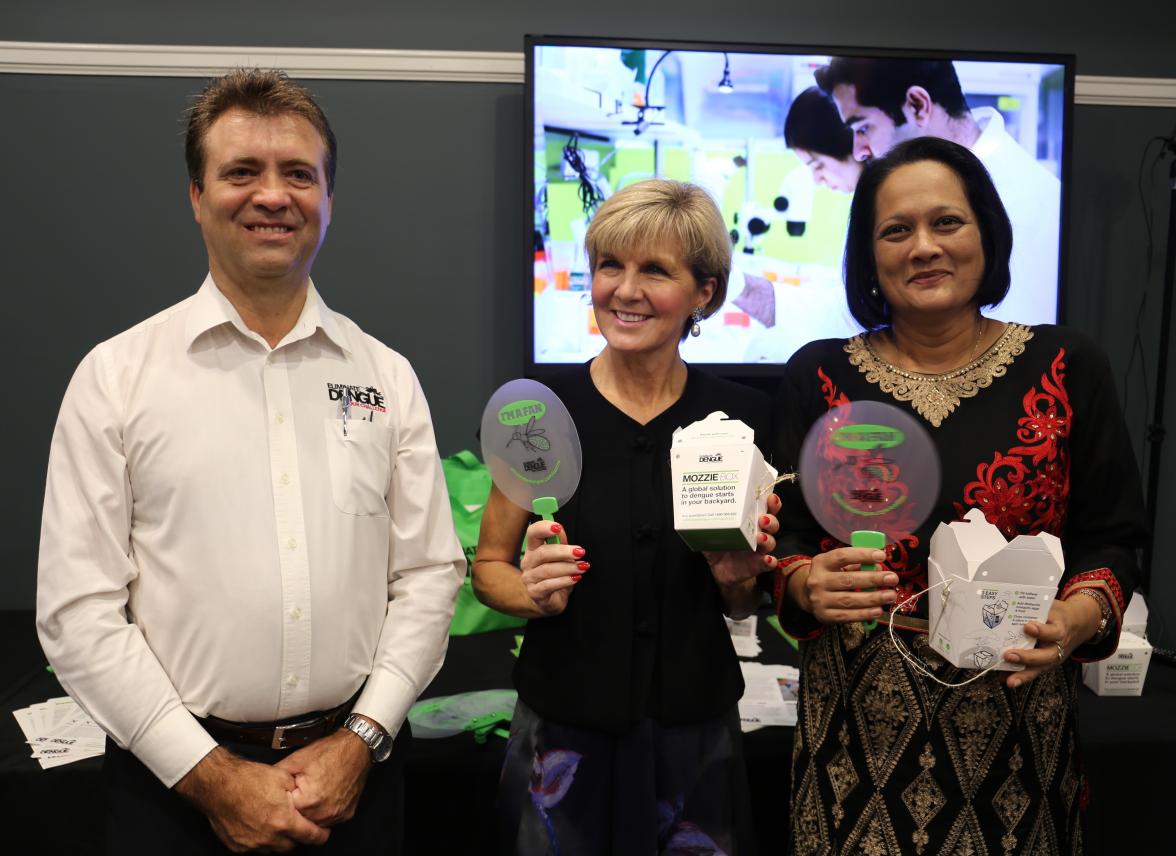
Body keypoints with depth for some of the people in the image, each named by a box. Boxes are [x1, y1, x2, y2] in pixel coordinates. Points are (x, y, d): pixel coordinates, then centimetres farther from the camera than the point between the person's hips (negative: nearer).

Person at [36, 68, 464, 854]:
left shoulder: (387, 376, 1)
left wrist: (362, 739, -8)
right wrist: (213, 776, -11)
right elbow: (77, 610, -7)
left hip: (352, 764, 2)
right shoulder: (116, 376, -5)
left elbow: (430, 574, 1)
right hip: (178, 780, -1)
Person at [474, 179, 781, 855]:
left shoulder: (744, 416, -4)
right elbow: (489, 565, 1)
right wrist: (536, 592, -18)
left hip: (698, 732, 1)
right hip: (564, 729, -1)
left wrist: (739, 579, -14)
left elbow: (744, 606, 7)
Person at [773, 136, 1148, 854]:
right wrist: (806, 585, -18)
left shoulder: (1067, 368, 1)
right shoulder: (818, 376, 1)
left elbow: (1111, 538, 2)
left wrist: (1078, 618, -17)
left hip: (1016, 718, 0)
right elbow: (783, 538, 2)